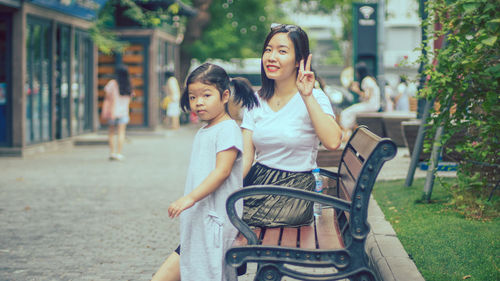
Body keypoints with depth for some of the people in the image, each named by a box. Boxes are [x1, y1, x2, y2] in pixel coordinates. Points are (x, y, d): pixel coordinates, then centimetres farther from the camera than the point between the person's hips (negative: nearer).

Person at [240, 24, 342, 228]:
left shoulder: (314, 98, -6)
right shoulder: (256, 101, 9)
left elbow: (332, 142, -26)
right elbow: (245, 157, 2)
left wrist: (307, 96, -24)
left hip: (294, 192, -5)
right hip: (257, 182, 5)